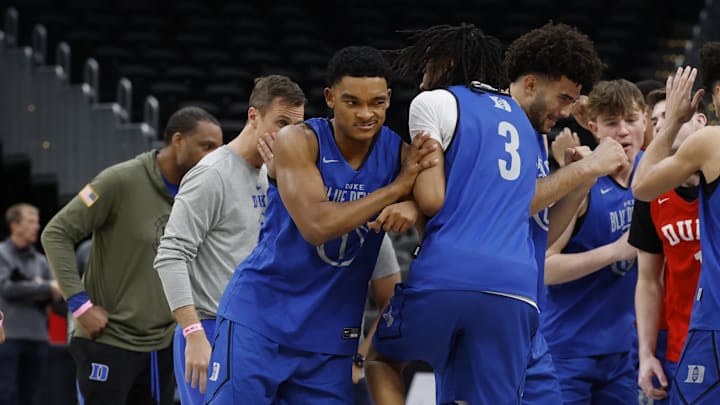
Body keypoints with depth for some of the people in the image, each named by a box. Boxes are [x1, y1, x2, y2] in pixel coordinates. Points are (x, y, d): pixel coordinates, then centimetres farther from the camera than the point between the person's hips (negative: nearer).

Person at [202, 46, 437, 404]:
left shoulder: (399, 153, -1)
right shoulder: (298, 142, -13)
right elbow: (316, 225, -25)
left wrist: (413, 208, -21)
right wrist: (397, 187, -22)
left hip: (330, 334, 4)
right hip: (259, 318, -4)